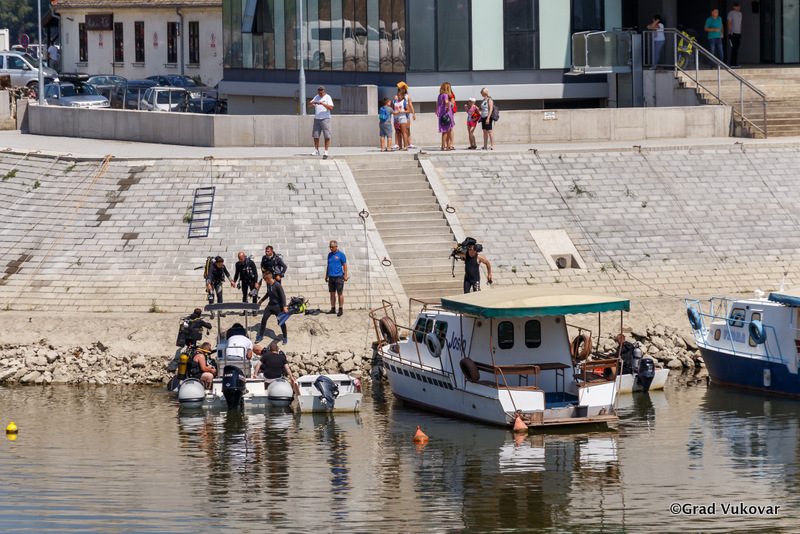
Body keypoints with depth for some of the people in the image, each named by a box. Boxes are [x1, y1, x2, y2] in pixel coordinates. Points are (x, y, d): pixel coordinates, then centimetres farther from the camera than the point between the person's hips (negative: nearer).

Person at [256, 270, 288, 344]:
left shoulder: (277, 285, -21)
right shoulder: (268, 284, 1)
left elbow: (283, 296, -17)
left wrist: (284, 306, -21)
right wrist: (262, 300, 27)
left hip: (278, 305, -7)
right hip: (270, 305, 7)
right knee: (264, 319, 3)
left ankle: (285, 337, 20)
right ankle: (261, 336, 18)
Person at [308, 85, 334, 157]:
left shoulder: (328, 97, -2)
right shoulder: (316, 97, 14)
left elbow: (331, 108, -13)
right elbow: (309, 104, 11)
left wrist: (323, 103, -24)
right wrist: (313, 102, -11)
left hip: (325, 119, -5)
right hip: (317, 119, 5)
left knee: (327, 136, -7)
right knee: (315, 135, 3)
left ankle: (326, 151, -3)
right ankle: (316, 150, 10)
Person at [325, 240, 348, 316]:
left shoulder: (341, 254, -3)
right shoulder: (329, 254, 13)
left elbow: (345, 265, -4)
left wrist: (345, 275, -10)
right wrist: (326, 276, 18)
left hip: (338, 276, -6)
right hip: (331, 277, 6)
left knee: (340, 293, -3)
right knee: (332, 293, 6)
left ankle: (340, 310, 0)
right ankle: (333, 309, 11)